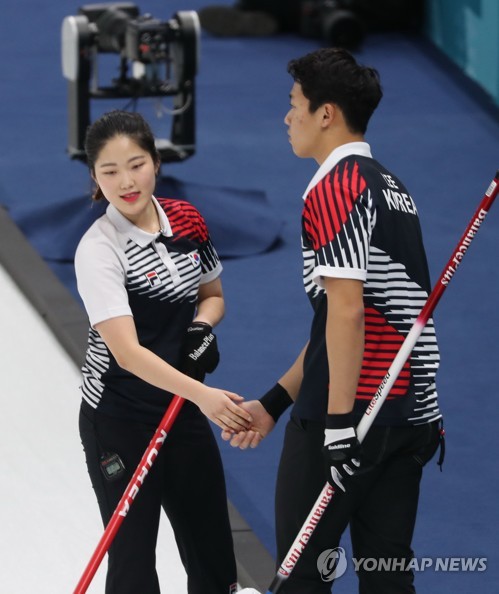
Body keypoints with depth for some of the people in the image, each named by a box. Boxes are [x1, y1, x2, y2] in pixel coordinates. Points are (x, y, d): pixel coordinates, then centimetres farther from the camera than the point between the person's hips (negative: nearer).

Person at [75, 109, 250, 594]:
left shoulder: (186, 222, 0)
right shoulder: (98, 249, -20)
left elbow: (212, 295, 17)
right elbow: (127, 351, -28)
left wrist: (202, 326, -7)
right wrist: (202, 394, -39)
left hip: (183, 408, 6)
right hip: (119, 420, -6)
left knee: (213, 554, 12)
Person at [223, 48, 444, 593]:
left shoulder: (333, 187, -11)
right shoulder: (392, 189, 17)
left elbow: (346, 309, -20)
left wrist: (340, 421, -21)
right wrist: (275, 402, 22)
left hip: (347, 414, -8)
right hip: (410, 415, 8)